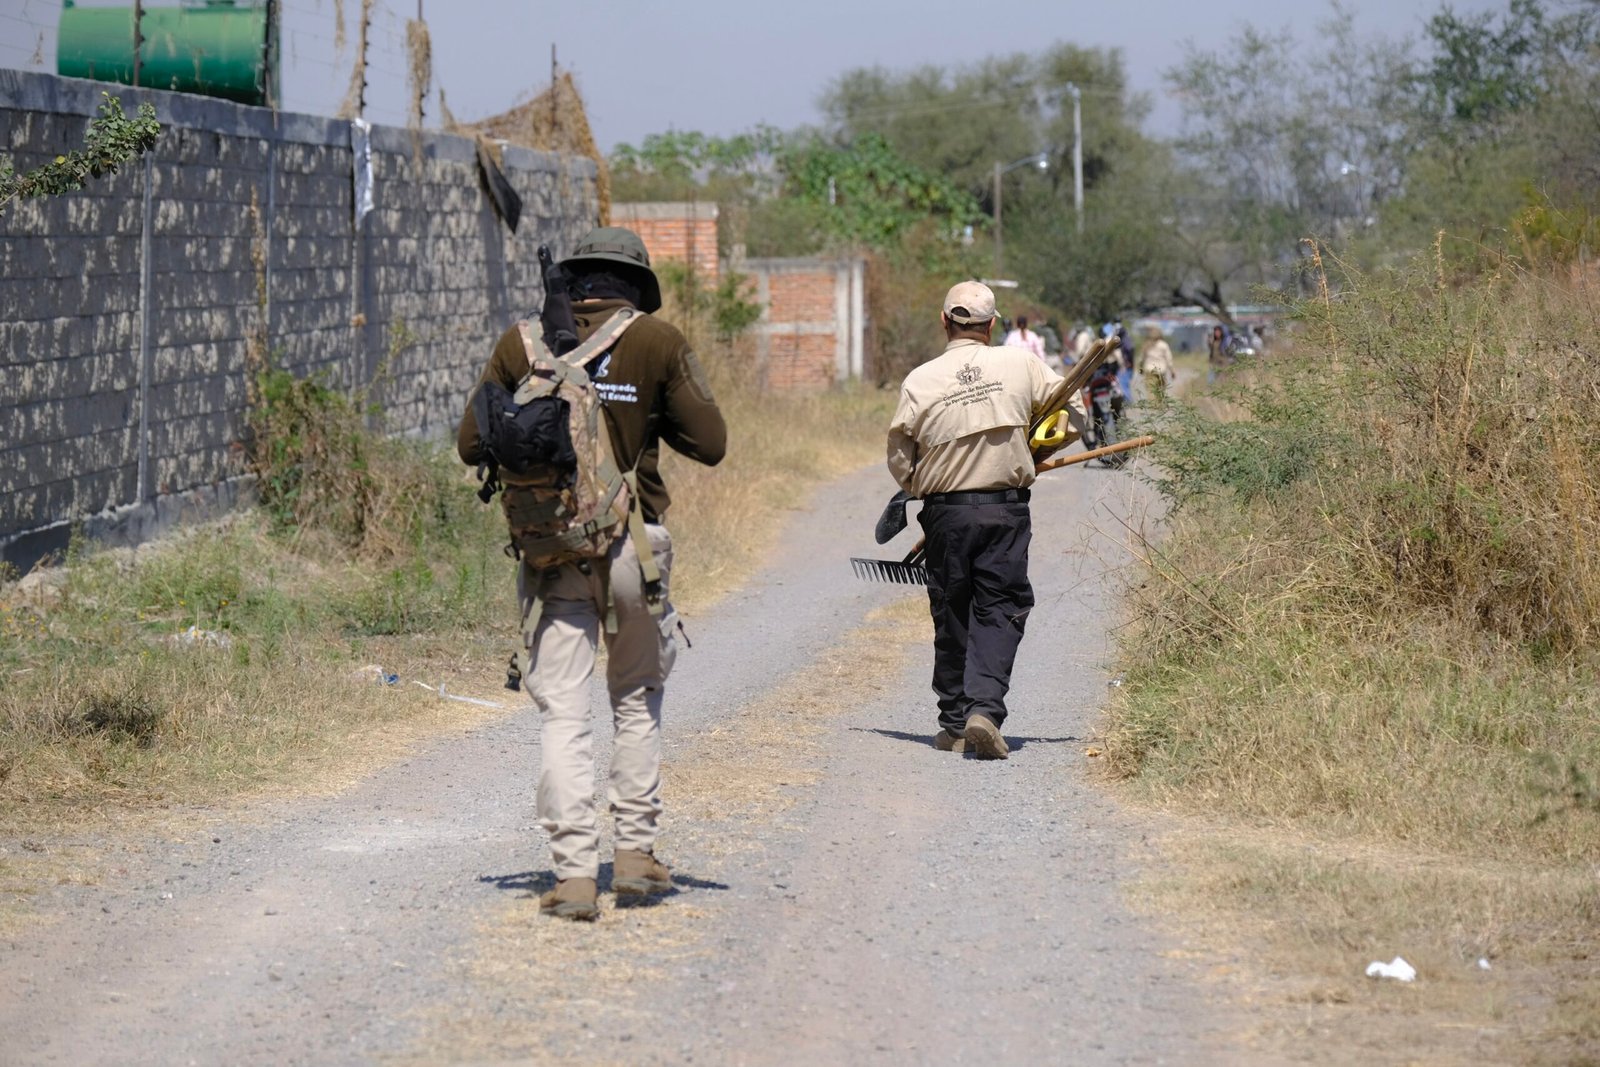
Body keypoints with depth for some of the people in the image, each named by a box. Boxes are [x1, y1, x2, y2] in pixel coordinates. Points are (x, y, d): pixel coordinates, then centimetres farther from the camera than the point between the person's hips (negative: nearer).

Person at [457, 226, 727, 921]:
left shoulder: (523, 343, 4)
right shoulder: (659, 342, 0)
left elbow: (472, 445, 7)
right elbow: (710, 444, -1)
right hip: (633, 545, 0)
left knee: (563, 712, -1)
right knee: (638, 698, 18)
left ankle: (574, 871, -9)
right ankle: (635, 853, 17)